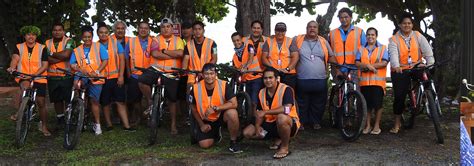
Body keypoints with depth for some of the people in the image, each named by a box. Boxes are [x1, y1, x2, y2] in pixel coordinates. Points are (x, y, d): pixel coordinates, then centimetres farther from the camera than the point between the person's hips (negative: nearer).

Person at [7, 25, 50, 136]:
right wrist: (12, 67, -35)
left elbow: (45, 66, -6)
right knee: (25, 86, -35)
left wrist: (34, 75, -20)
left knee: (41, 102, 1)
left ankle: (44, 127, 16)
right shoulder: (19, 47, 5)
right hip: (23, 77, 0)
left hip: (39, 78, 0)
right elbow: (15, 58, -13)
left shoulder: (42, 48, 0)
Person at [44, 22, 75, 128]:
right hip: (52, 76, 4)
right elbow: (47, 59, -6)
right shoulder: (47, 43, 8)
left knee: (68, 100, -5)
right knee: (57, 100, 13)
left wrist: (52, 54, -7)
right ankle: (60, 119, 27)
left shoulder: (69, 41, -2)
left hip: (67, 76, -4)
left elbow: (66, 54, -20)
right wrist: (61, 57, -14)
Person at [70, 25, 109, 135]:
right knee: (76, 82, -35)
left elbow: (105, 60, -2)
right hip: (83, 75, 2)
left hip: (96, 78, -2)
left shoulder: (99, 47, 4)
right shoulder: (77, 50, 10)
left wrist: (97, 72, -14)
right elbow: (72, 64, 6)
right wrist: (80, 70, -14)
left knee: (94, 101, 1)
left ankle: (97, 124, 14)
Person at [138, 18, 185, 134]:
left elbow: (180, 53, -14)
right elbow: (155, 54, -13)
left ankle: (173, 124, 21)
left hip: (171, 72, 0)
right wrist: (173, 55, -11)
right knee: (142, 81, -29)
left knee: (172, 99, 5)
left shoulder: (178, 40, 6)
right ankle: (149, 102, -3)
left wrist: (164, 51, -10)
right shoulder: (156, 39, 6)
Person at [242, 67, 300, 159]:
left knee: (281, 117, -41)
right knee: (247, 132, -4)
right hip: (270, 123, 7)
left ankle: (285, 147, -15)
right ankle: (278, 139, 13)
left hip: (289, 124, -7)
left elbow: (287, 109, -33)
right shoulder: (261, 93, 3)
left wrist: (265, 112, -31)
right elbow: (259, 113, 9)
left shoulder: (286, 89, -17)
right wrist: (257, 126, -11)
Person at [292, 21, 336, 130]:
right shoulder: (297, 40, 3)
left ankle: (316, 122, 21)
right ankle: (301, 122, 18)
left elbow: (331, 57, 13)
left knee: (318, 104, 8)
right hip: (302, 80, -2)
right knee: (302, 104, 6)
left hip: (320, 80, 2)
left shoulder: (323, 42, 11)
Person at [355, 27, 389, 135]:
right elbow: (357, 63, 3)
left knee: (378, 104, -2)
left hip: (378, 81, -2)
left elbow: (384, 63, -6)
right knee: (367, 104, 5)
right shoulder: (361, 49, 15)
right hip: (364, 81, 3)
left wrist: (369, 66, -12)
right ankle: (368, 125, 16)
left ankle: (377, 126, 10)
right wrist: (368, 66, -15)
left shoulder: (383, 48, 6)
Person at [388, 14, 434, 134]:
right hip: (400, 71, -2)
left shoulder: (418, 36, 3)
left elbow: (427, 49, -7)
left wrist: (430, 63, -22)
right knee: (399, 96, -7)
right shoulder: (394, 39, -2)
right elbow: (393, 54, -18)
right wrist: (396, 66, -37)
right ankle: (397, 124, 5)